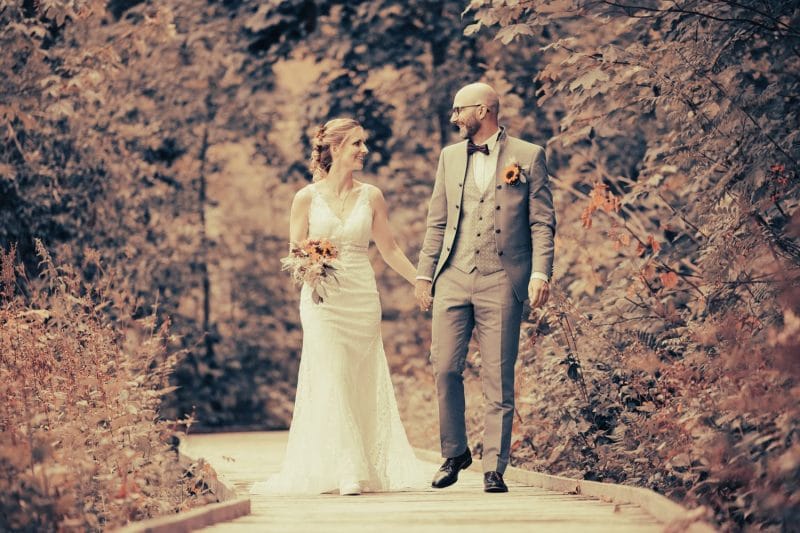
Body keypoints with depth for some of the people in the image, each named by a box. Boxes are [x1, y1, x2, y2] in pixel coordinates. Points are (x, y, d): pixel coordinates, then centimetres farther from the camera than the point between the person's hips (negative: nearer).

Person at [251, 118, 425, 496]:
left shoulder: (371, 197, 6)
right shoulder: (307, 197, 0)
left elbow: (389, 249, 13)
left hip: (362, 300, 2)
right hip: (323, 299, -2)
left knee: (363, 385, 2)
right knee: (332, 382, -10)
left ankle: (370, 468, 5)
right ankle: (345, 471, -12)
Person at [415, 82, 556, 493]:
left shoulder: (528, 156, 4)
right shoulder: (450, 157, 15)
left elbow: (542, 222, 1)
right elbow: (437, 222, 17)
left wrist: (541, 274, -10)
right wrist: (424, 274, 10)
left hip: (502, 281, -3)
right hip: (453, 278, 4)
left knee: (498, 379, -3)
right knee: (444, 368, -2)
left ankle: (494, 468, 2)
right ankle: (454, 452, 16)